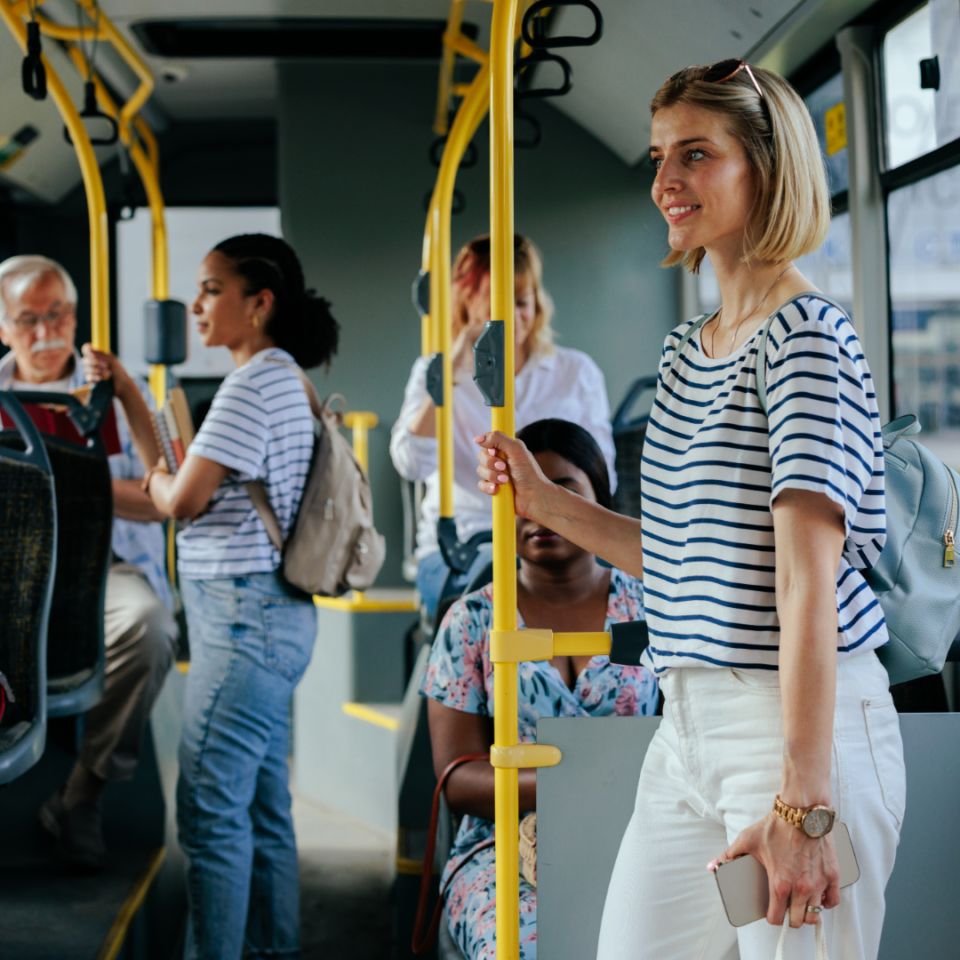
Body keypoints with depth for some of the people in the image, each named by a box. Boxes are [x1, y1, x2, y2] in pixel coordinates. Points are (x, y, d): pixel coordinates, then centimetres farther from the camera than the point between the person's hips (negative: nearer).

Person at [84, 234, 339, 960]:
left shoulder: (257, 383, -13)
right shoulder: (280, 381, 19)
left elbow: (183, 498, -17)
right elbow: (171, 480, 23)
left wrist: (154, 481, 5)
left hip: (245, 616, -10)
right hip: (267, 618, 10)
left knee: (211, 810, -8)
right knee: (262, 809, 13)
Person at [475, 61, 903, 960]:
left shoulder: (806, 339, -12)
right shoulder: (684, 352, 13)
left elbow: (809, 579, -19)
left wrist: (800, 799, -23)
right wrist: (545, 503, 13)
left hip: (804, 724, -8)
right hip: (687, 726, 8)